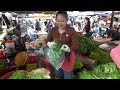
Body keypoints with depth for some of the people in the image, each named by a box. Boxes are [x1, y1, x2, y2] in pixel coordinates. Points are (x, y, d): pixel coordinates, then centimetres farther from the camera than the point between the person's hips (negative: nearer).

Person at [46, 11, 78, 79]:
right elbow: (47, 40, 3)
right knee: (58, 75, 24)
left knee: (68, 77, 12)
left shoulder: (72, 30, -17)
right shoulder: (53, 30, -5)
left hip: (67, 57, -4)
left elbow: (75, 45, -21)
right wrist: (49, 43, -22)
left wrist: (69, 49, -42)